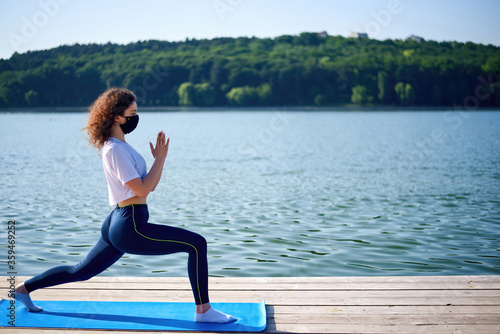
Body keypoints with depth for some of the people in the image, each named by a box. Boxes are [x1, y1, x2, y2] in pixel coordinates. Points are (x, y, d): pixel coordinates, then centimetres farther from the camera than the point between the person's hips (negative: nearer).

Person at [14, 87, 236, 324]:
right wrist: (160, 158, -11)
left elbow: (150, 185, 17)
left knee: (82, 271, 23)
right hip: (130, 227, -10)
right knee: (197, 244, -12)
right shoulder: (115, 150, -15)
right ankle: (203, 311, -7)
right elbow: (142, 190, -18)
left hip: (117, 224, 10)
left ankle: (24, 288, 34)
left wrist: (159, 158, 3)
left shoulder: (121, 146, 16)